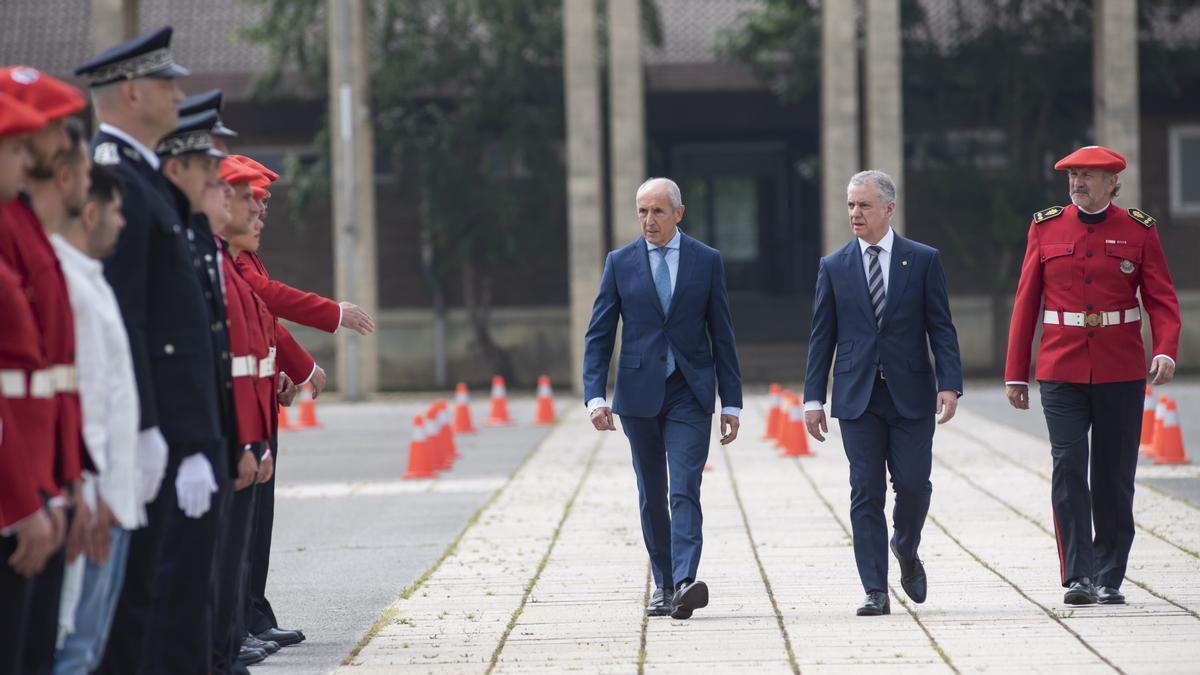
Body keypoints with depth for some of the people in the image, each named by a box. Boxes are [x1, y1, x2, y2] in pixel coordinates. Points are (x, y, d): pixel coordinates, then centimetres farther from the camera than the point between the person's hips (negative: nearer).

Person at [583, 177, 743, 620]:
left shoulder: (707, 261, 3)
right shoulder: (620, 263, 4)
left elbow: (722, 335, 5)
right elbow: (598, 334, 3)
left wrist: (731, 402, 2)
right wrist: (595, 396, -9)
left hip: (690, 392, -2)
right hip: (639, 392, 2)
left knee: (684, 489, -14)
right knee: (652, 495, 9)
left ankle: (685, 583, -25)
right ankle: (663, 584, 19)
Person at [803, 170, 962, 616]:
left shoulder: (923, 261, 4)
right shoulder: (834, 267, 7)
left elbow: (940, 328, 1)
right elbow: (822, 337, 8)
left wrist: (949, 383, -10)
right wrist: (813, 397, 2)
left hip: (910, 394, -1)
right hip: (857, 396, 1)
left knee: (913, 484, -4)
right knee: (866, 494, -2)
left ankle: (906, 550, 28)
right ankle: (876, 592, 1)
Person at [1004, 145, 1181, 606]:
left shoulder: (1139, 231, 3)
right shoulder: (1046, 228, 6)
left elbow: (1162, 299, 1)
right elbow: (1025, 304, 8)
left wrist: (1165, 350, -18)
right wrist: (1015, 374, 5)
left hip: (1120, 373, 0)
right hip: (1061, 372, 0)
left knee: (1115, 477, 4)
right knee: (1068, 468, -11)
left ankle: (1109, 579, 14)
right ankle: (1078, 577, -11)